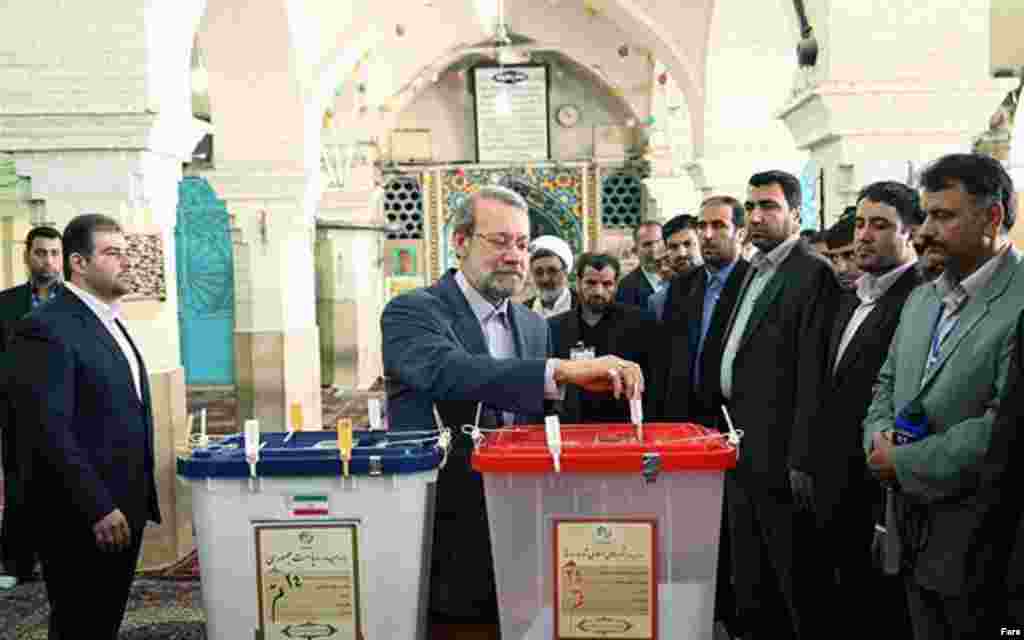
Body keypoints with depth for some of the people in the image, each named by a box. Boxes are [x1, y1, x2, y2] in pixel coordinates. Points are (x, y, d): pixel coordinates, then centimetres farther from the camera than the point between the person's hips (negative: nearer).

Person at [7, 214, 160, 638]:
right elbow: (50, 430, -21)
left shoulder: (111, 324, 14)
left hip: (123, 510, 8)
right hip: (80, 520, -8)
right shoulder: (46, 328, -14)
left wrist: (139, 501, 14)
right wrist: (99, 509, -21)